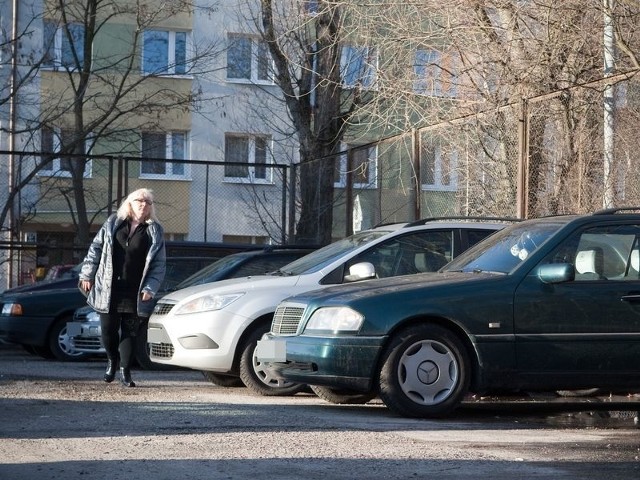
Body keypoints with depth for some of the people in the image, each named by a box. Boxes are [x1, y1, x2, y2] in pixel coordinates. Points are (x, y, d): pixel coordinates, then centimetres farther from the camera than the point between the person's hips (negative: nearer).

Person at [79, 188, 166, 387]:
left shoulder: (155, 231, 4)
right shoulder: (113, 223, 8)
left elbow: (159, 264, 3)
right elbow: (96, 249, 11)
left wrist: (150, 288, -7)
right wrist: (87, 274, 6)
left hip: (134, 293, -1)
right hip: (108, 289, 1)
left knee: (129, 332, 0)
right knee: (108, 329, 4)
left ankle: (125, 371, 8)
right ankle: (112, 361, 29)